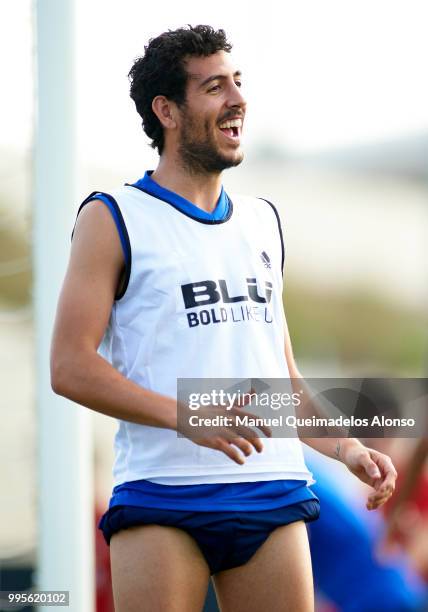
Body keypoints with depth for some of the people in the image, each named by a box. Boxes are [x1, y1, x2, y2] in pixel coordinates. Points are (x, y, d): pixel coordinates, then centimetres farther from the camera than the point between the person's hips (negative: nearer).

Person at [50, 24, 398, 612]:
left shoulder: (263, 221, 21)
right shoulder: (114, 220, 3)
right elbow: (70, 366, -5)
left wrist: (346, 449, 14)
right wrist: (184, 415, -17)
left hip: (273, 494, 5)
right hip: (161, 497, -5)